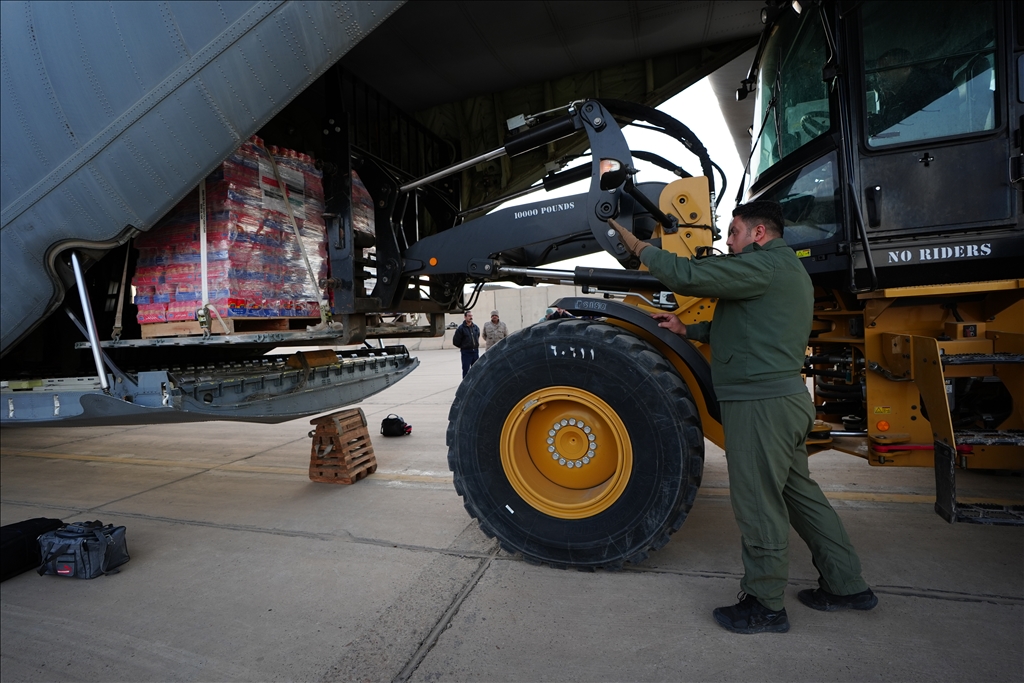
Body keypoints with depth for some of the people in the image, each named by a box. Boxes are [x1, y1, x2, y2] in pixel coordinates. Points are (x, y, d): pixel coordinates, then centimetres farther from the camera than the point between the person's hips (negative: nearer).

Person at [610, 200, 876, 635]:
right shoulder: (787, 269, 21)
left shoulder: (765, 265, -13)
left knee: (758, 503, 1)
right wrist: (687, 330, 12)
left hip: (760, 402, -11)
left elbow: (689, 276, -22)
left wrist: (639, 247, -8)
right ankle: (846, 586, 34)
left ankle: (764, 605, 17)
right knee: (798, 492, 21)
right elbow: (744, 330, 23)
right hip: (786, 398, 11)